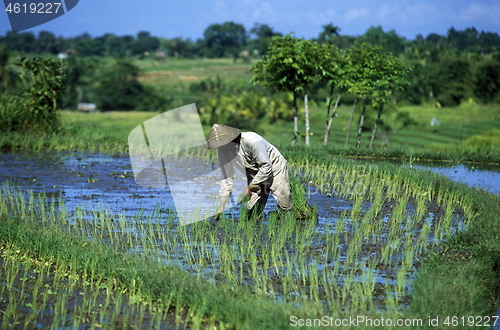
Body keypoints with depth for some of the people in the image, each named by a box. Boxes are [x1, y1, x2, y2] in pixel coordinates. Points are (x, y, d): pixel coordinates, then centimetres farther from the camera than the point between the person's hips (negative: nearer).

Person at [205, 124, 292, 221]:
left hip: (274, 168, -5)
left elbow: (266, 167, -30)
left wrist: (250, 187, -28)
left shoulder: (251, 141, -34)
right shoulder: (223, 151, -13)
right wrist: (222, 203, -14)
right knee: (252, 214, -5)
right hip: (254, 175, 5)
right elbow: (226, 177, -7)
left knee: (285, 208, -7)